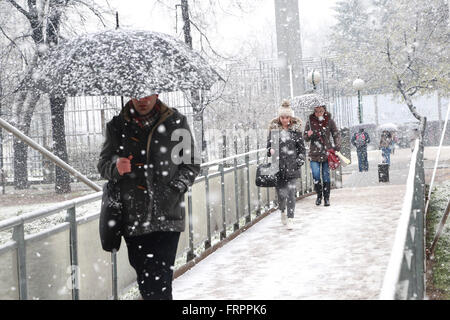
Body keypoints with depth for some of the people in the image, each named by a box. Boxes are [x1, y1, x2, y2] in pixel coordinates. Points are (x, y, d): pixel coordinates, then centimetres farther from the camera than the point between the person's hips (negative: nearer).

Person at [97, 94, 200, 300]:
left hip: (167, 216, -2)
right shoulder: (117, 126, 7)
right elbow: (103, 164, 7)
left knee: (159, 283, -11)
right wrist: (116, 167, -17)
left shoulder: (176, 123, 4)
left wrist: (175, 189, -7)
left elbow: (191, 164, 8)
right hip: (132, 219, 2)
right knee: (145, 283, 10)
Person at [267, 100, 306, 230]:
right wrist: (271, 151, -12)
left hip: (292, 165, -1)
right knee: (280, 191, 5)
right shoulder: (274, 129, 5)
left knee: (291, 192, -7)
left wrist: (300, 160, -1)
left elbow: (302, 148, 9)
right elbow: (269, 144, 10)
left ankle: (290, 219, -3)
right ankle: (282, 212, 33)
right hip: (278, 165, 1)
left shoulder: (296, 129, 5)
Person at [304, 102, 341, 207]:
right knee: (316, 176, -5)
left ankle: (326, 198, 11)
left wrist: (337, 146, -6)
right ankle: (319, 196, 15)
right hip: (315, 153, 0)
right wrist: (308, 135, -15)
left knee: (326, 176, 1)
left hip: (327, 152, 0)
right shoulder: (310, 121, 2)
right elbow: (305, 138, 8)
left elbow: (336, 134, 8)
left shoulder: (329, 121, 2)